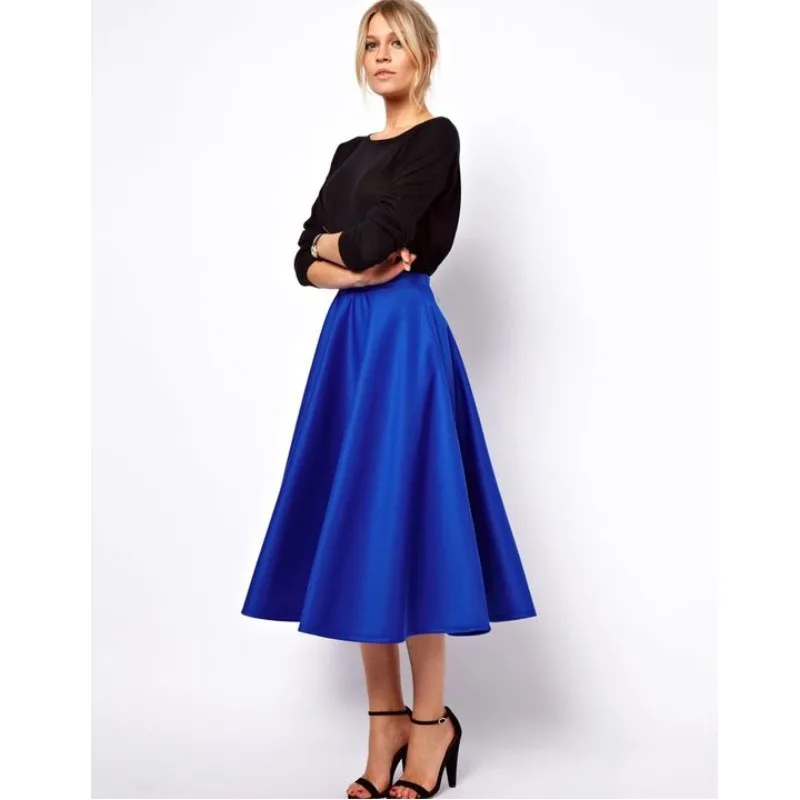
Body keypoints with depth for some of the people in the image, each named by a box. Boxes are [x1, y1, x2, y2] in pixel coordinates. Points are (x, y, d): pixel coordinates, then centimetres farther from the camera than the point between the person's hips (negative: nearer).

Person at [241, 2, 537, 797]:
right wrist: (354, 269, -8)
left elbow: (379, 237, -16)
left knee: (400, 517, -5)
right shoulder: (351, 152, 18)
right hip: (349, 339, 8)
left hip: (405, 339, -7)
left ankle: (430, 719, 9)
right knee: (355, 523, 6)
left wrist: (338, 244, 4)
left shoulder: (438, 137, -4)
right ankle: (384, 717, 17)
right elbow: (305, 262, 11)